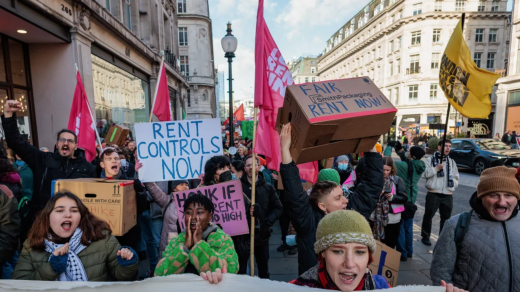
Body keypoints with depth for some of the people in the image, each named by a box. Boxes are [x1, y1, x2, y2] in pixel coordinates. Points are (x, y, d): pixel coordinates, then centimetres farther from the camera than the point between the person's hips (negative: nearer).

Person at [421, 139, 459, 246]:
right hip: (433, 194, -4)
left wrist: (453, 183, 0)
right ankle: (425, 236, 20)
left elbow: (456, 177, 18)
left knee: (446, 218, 12)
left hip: (448, 195, 4)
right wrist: (436, 168, -16)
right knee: (428, 216, 5)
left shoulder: (452, 162, 14)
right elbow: (424, 174, -10)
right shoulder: (430, 160, -1)